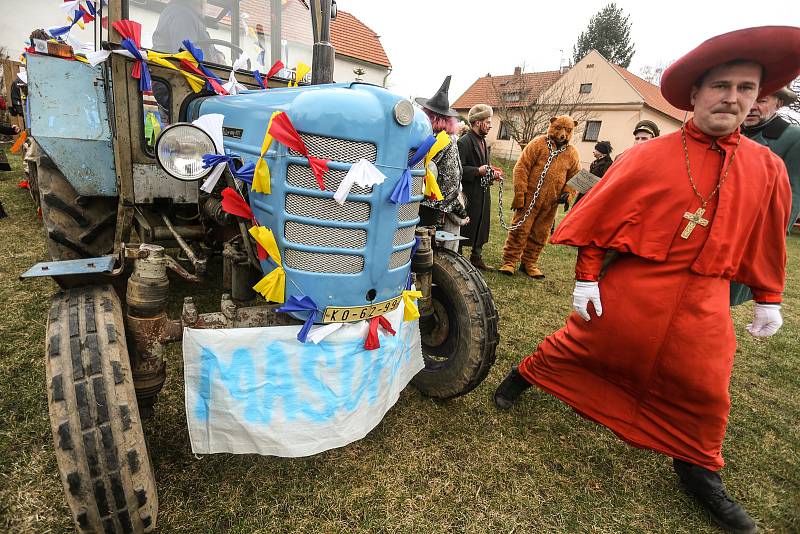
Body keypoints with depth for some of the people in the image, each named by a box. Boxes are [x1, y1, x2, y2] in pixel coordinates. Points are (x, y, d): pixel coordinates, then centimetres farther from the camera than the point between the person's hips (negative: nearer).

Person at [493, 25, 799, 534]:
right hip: (632, 288, -3)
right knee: (576, 347, 11)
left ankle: (699, 470, 40)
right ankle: (524, 375, 39)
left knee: (702, 392, 15)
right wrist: (586, 278, -9)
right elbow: (597, 220, -7)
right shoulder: (648, 157, -8)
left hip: (704, 303, 4)